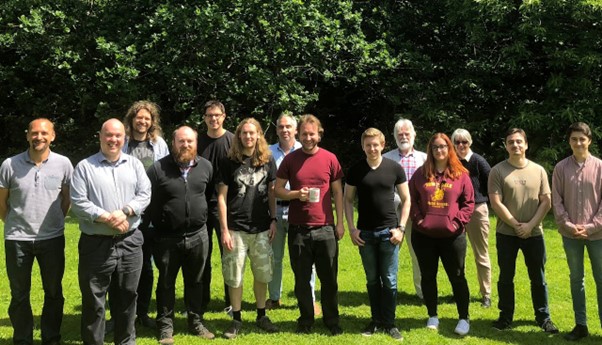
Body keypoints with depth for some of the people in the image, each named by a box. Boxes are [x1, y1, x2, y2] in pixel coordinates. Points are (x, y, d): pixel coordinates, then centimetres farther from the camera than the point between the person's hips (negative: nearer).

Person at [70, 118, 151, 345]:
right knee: (93, 299, 4)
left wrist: (124, 212, -15)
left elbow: (145, 195, 2)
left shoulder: (134, 164, 10)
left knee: (127, 296, 13)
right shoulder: (84, 167, 0)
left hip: (130, 242, 3)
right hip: (96, 243, -3)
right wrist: (106, 218, -17)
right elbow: (78, 203, -8)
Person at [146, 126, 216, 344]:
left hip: (198, 235, 3)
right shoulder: (158, 168, -10)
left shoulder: (206, 166, 1)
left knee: (195, 282, 15)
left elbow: (211, 193, 16)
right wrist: (154, 223, -2)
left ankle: (196, 322, 29)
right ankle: (165, 326, 22)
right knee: (166, 283, 10)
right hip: (167, 237, -2)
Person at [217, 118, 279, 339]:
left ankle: (261, 316, 25)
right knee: (234, 276, 2)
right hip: (236, 228, -2)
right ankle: (236, 319, 17)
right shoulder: (229, 162, -2)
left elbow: (271, 192, 12)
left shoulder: (267, 160, 6)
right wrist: (224, 229, -7)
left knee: (262, 274, 8)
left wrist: (273, 220, 3)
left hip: (261, 228, 2)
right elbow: (222, 197, -2)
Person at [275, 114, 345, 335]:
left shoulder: (330, 159, 2)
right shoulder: (290, 159, 2)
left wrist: (340, 222, 2)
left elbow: (338, 192, 7)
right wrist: (296, 194, -15)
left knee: (329, 277, 6)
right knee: (302, 279, 8)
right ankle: (306, 320, 21)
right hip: (298, 228, 0)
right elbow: (277, 190, 4)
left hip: (325, 228, 0)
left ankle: (332, 320, 20)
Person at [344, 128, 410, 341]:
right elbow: (348, 200, 6)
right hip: (365, 233, 1)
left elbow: (406, 199, 3)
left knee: (389, 281, 2)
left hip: (389, 231, -1)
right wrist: (351, 229, -2)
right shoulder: (356, 170, 0)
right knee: (372, 280, 10)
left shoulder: (395, 168, -2)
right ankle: (376, 320, 21)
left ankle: (389, 323, 13)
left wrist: (401, 228, -5)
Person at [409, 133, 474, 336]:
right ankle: (432, 316, 24)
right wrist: (418, 219, -7)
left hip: (452, 236, -2)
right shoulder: (421, 174, 4)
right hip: (423, 235, 2)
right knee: (428, 276, 10)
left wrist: (457, 222, -9)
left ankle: (464, 318, 15)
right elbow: (412, 199, 6)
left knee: (457, 277, 4)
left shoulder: (460, 174, 0)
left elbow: (469, 202, 1)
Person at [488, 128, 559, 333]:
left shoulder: (538, 170, 3)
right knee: (506, 277, 7)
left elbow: (546, 201, 1)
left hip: (534, 233, 1)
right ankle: (506, 316, 19)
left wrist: (530, 225, -11)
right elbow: (496, 203, -9)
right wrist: (516, 225, -12)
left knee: (538, 278, 9)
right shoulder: (498, 171, -4)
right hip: (506, 233, -1)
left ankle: (543, 317, 22)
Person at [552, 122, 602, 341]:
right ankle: (580, 325, 20)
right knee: (576, 279, 10)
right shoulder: (561, 168, 1)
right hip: (570, 234, 2)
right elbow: (556, 200, 1)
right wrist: (567, 224, -10)